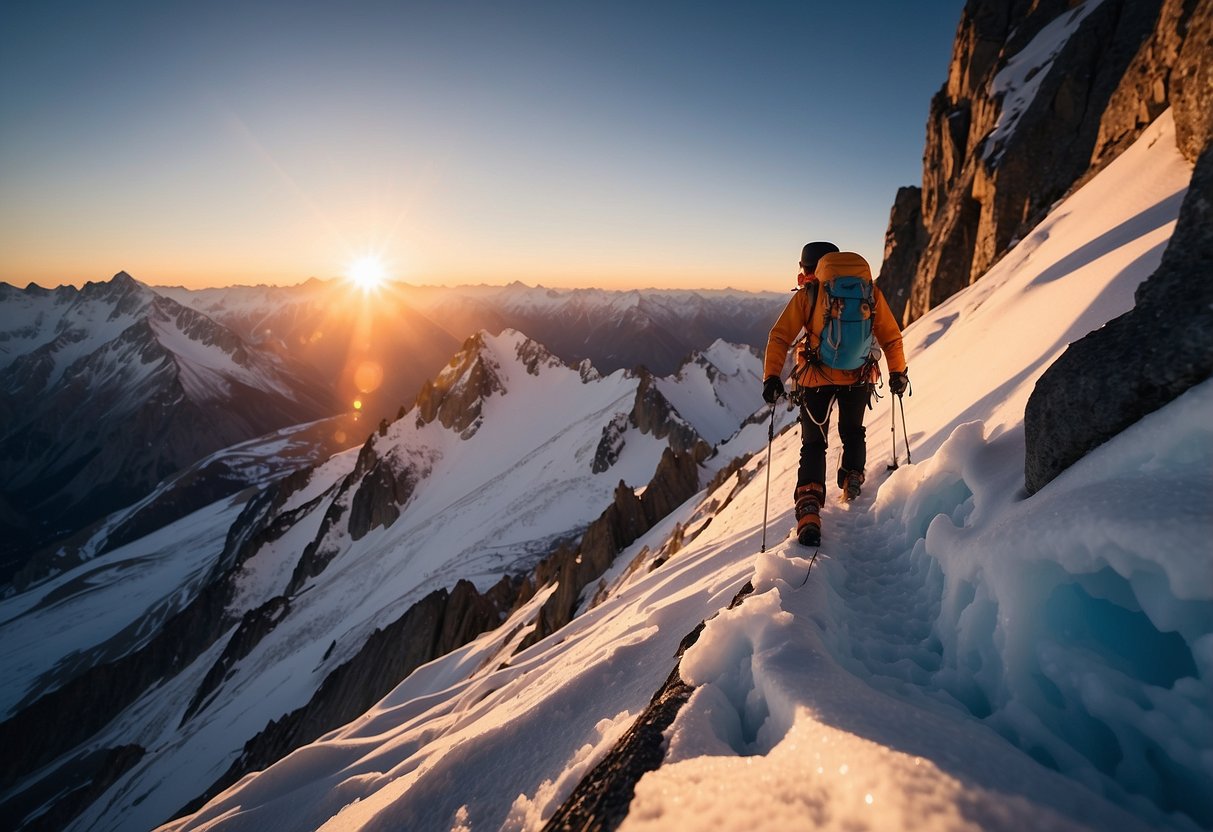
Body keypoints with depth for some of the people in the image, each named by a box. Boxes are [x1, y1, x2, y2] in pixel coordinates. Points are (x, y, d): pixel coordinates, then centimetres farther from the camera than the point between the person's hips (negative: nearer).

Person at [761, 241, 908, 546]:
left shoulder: (806, 294, -1)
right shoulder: (870, 292, 6)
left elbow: (780, 337, -8)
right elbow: (892, 337, 10)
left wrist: (771, 377, -6)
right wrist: (897, 372, 20)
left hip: (816, 380, -2)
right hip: (859, 379, 2)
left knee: (813, 443, 5)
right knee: (853, 432, 29)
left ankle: (809, 508, -8)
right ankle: (852, 479, 27)